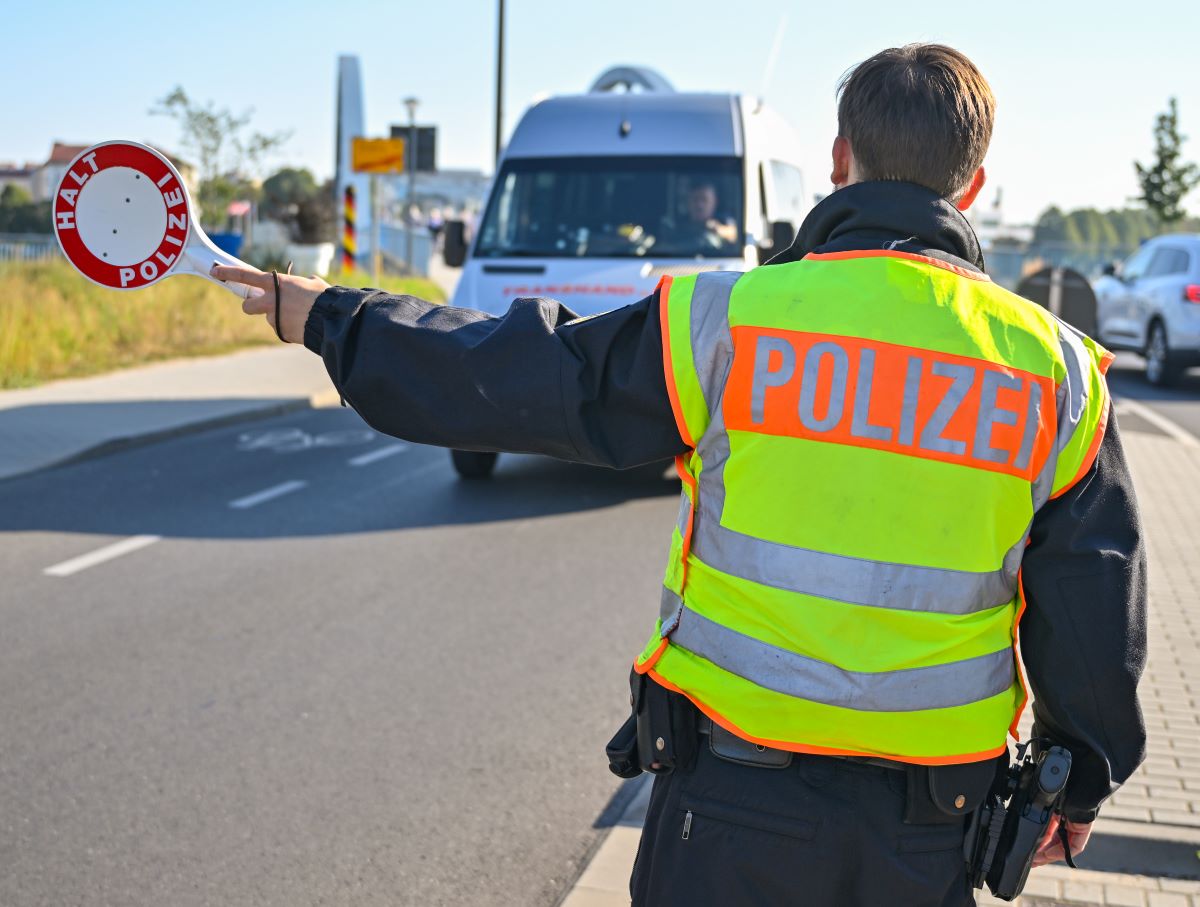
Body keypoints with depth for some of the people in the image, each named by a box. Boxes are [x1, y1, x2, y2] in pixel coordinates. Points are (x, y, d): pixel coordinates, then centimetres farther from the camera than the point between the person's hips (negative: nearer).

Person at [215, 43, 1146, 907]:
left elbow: (491, 377, -5)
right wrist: (1082, 781, 17)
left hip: (730, 814, -2)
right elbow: (1096, 610, 2)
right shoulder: (1057, 370, -4)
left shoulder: (724, 323, -12)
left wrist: (327, 315, 10)